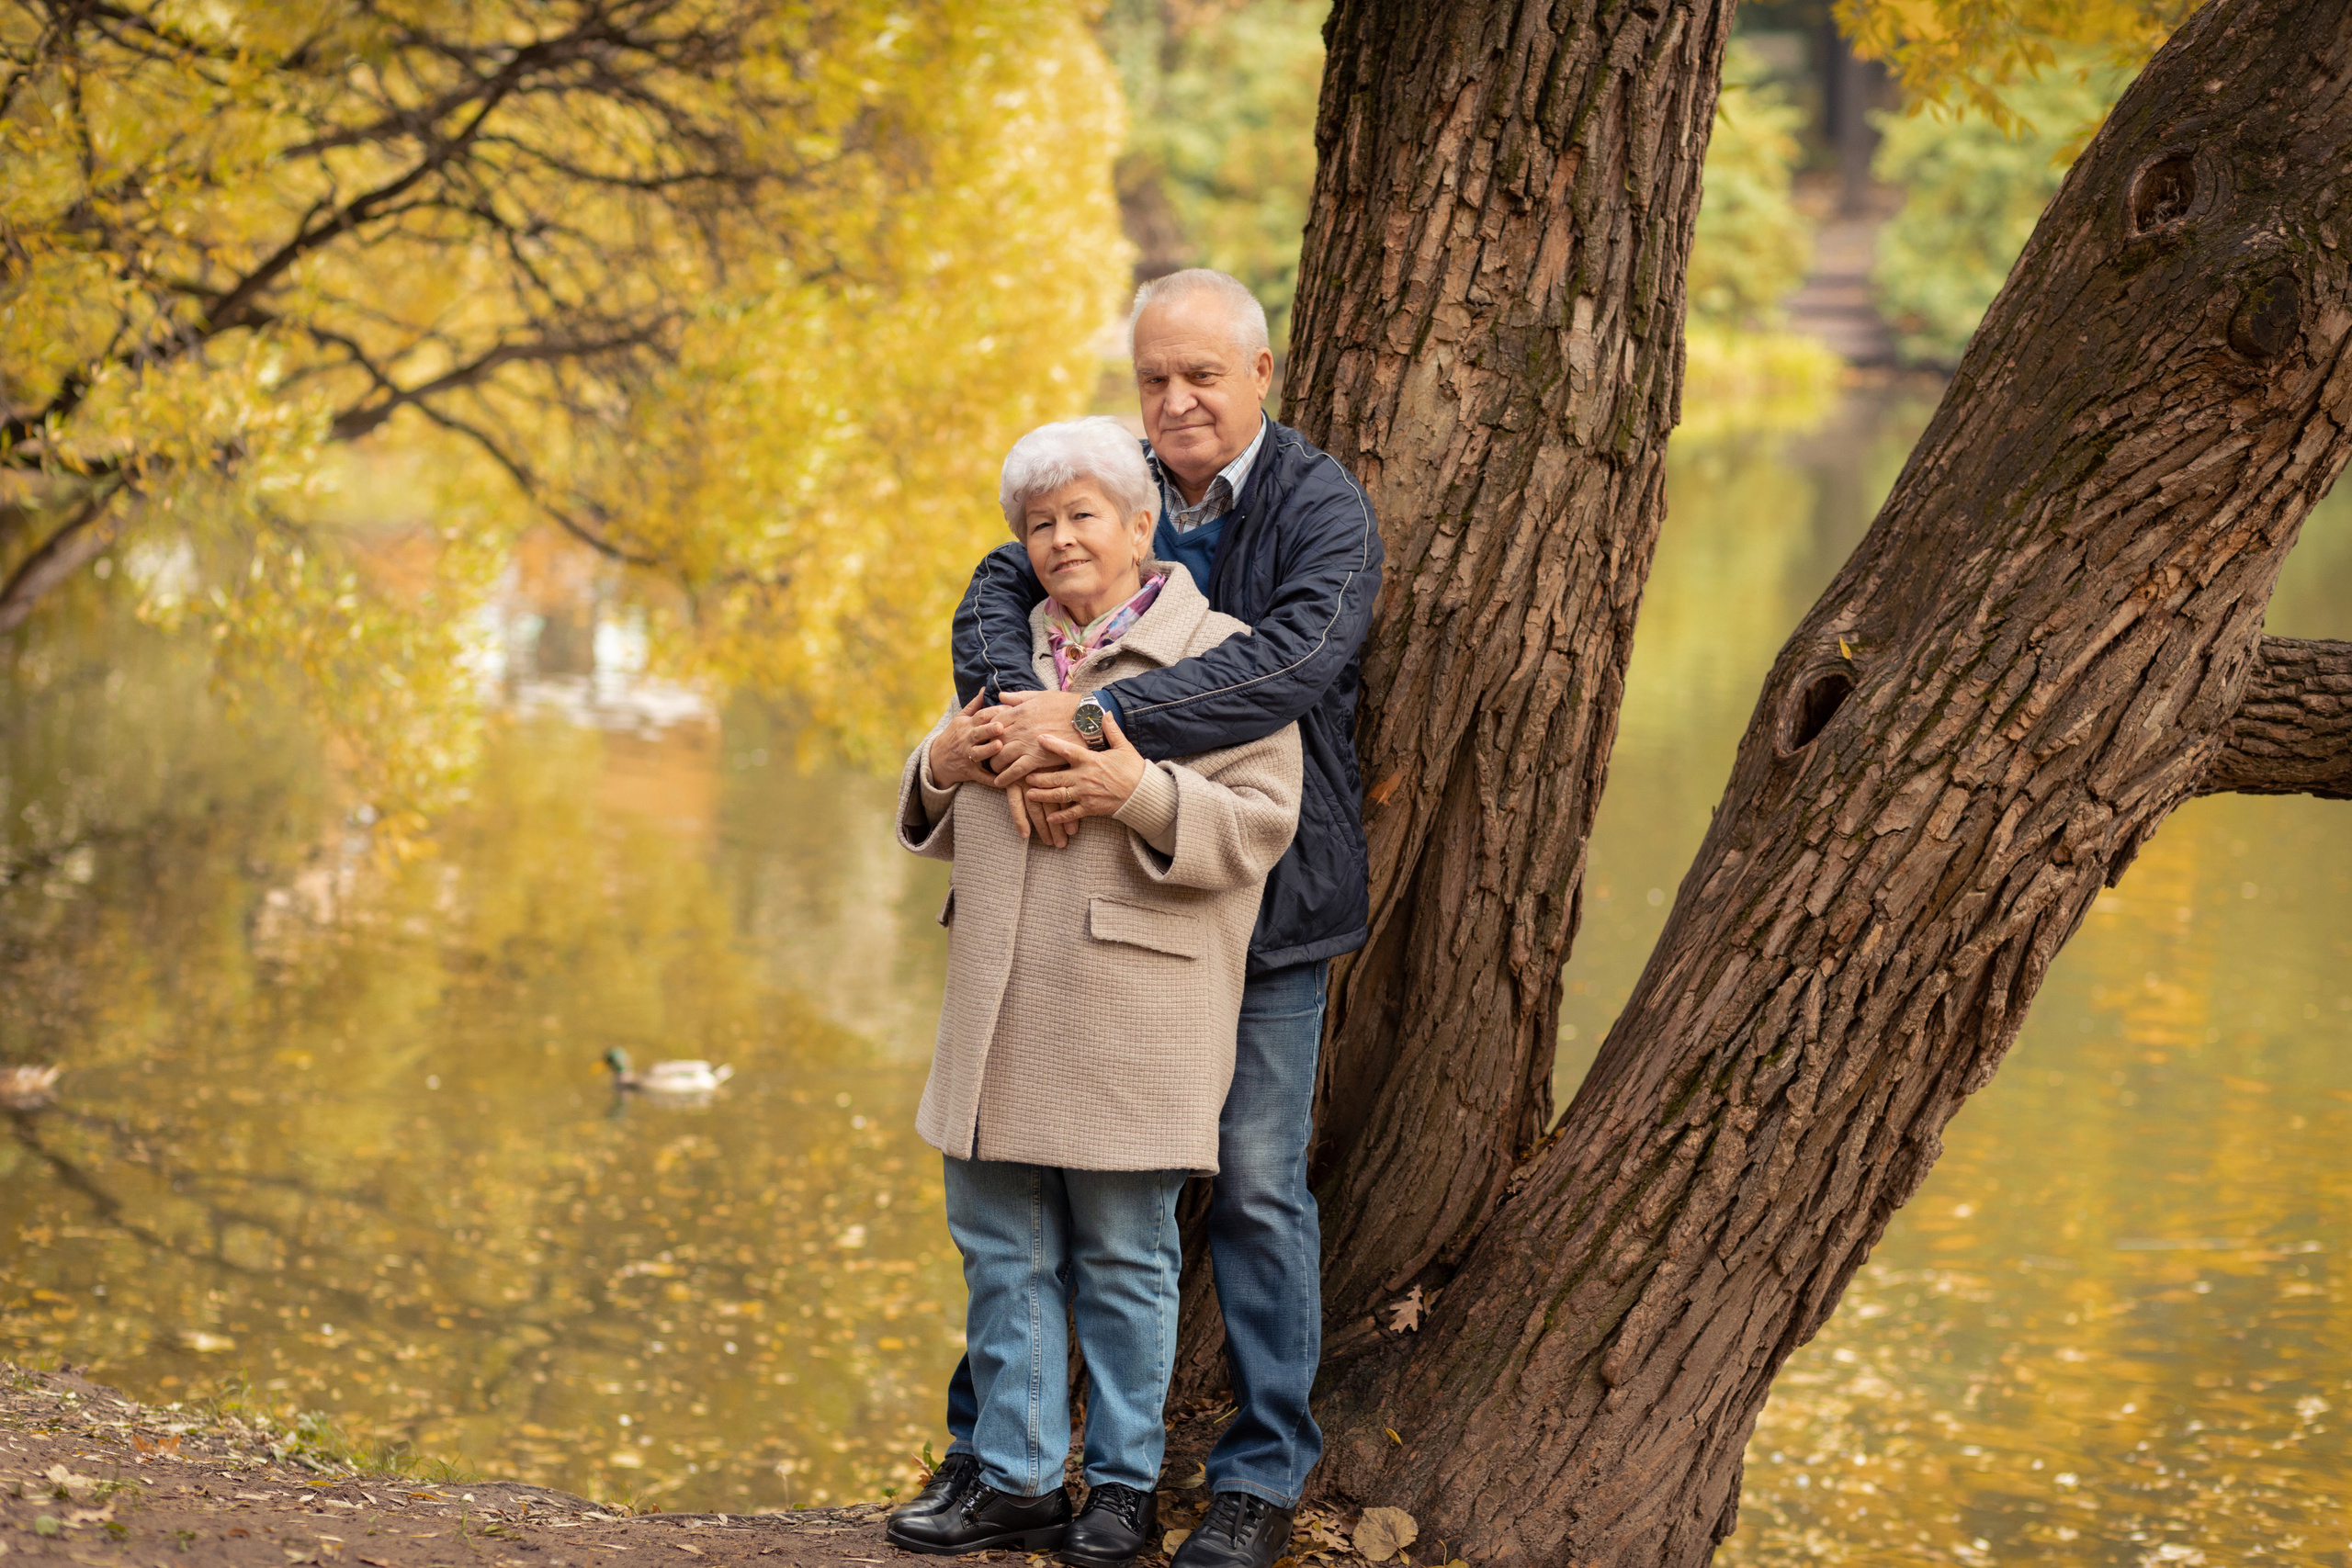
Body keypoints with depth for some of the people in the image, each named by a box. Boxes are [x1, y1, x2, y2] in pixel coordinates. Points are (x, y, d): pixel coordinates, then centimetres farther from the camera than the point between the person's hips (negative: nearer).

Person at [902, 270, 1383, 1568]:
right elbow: (997, 596, -8)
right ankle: (991, 1440, 23)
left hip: (1257, 896, -4)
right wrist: (1018, 722, -31)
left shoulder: (1322, 509, -10)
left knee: (1255, 1187, 1)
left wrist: (1090, 719, -35)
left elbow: (1294, 661, -27)